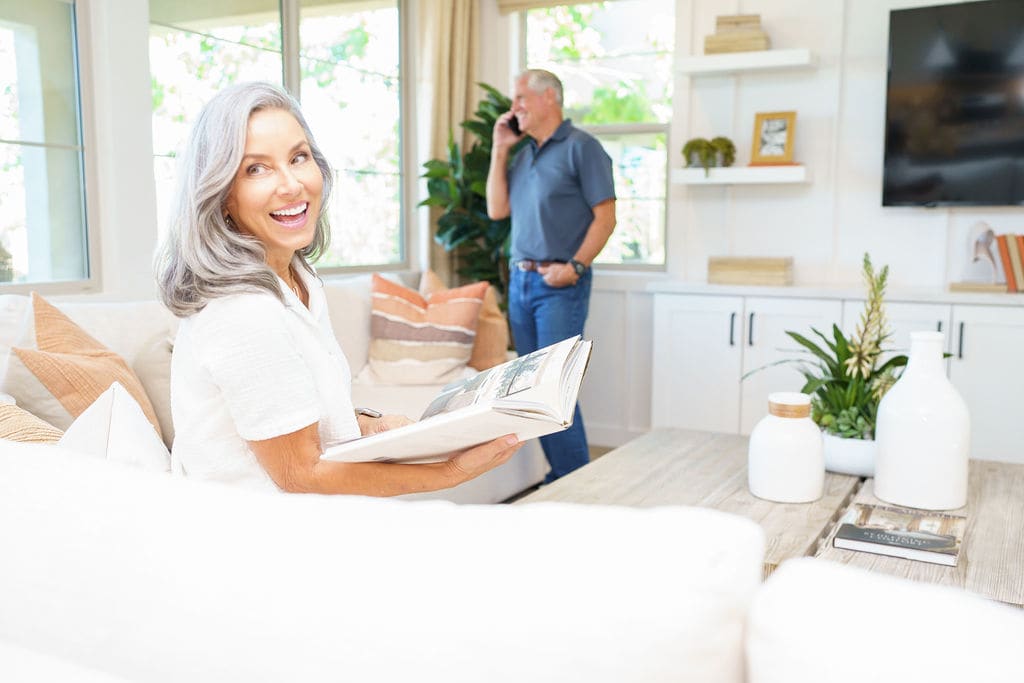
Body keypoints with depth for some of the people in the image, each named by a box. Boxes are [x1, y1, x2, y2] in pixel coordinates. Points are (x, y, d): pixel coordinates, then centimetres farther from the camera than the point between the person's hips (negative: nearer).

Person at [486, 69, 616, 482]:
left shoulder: (581, 147, -5)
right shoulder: (524, 154, 17)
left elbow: (605, 217, -9)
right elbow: (497, 210, 11)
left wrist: (575, 266, -19)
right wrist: (499, 151, 8)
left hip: (559, 285, -7)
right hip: (520, 281, 7)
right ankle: (557, 476, 18)